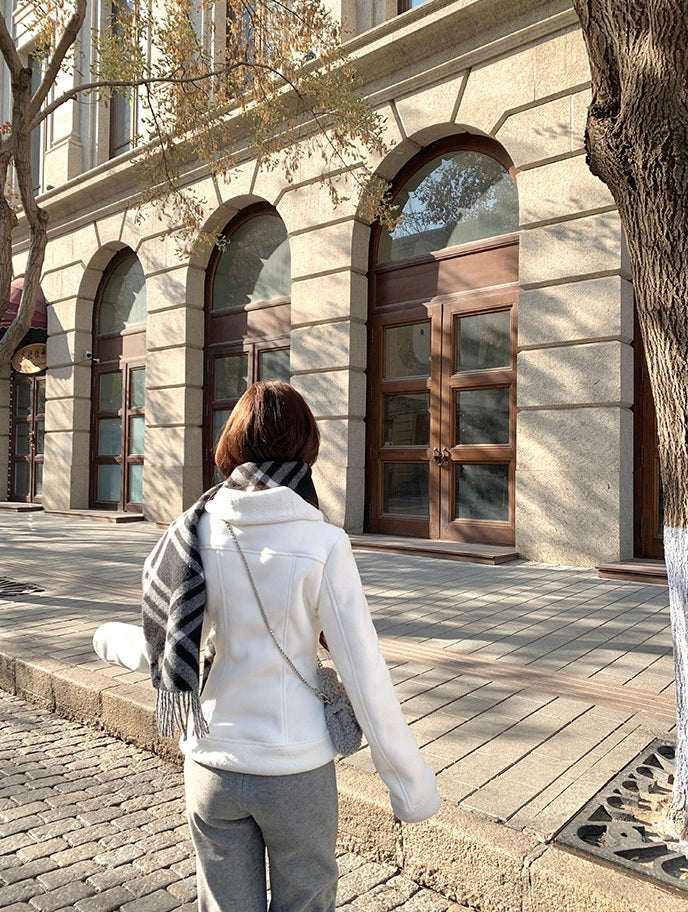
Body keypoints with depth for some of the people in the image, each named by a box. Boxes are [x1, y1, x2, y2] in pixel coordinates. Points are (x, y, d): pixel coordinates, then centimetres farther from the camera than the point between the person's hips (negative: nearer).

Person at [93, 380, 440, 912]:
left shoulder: (195, 531, -11)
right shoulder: (322, 544, -18)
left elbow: (162, 649, -2)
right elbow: (365, 674, -15)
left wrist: (112, 640, 20)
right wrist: (410, 781, -3)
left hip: (212, 766, 3)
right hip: (296, 769, -2)